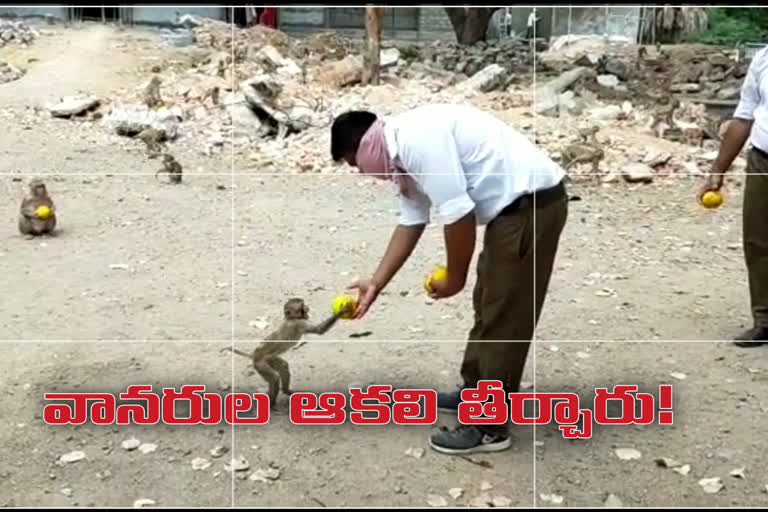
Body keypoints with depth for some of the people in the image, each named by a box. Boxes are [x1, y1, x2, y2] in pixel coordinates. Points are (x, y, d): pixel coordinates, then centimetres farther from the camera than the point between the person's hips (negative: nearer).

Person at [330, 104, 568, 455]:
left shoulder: (418, 139, -20)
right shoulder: (404, 151, 12)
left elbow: (457, 214, -22)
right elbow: (411, 222, 18)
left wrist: (454, 279, -8)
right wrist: (376, 284, 18)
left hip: (531, 203, -10)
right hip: (515, 206, 10)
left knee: (504, 318, -2)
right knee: (488, 308, 21)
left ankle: (489, 427, 9)